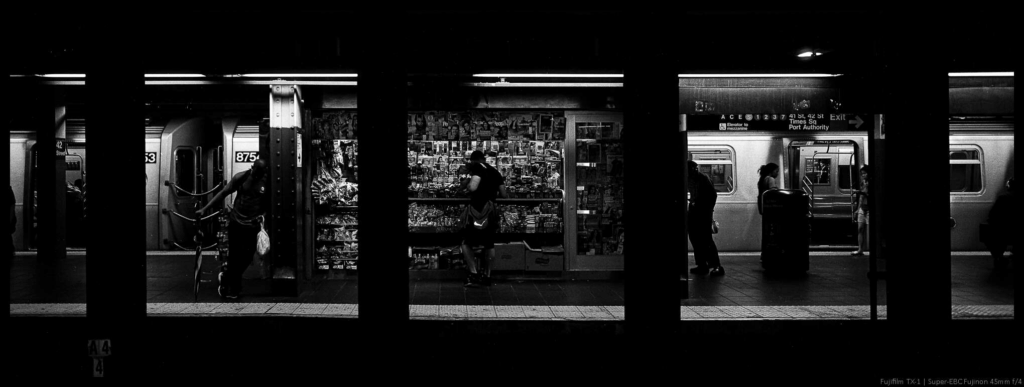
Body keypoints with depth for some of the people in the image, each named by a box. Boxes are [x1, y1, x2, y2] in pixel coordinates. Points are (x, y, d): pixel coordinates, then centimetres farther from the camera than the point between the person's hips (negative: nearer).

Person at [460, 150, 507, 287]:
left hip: (477, 210, -6)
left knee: (466, 243, 6)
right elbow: (503, 194, 15)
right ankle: (487, 276, 22)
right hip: (491, 211, 6)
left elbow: (472, 187, -21)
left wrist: (466, 184, 0)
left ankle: (474, 273, -7)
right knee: (489, 244, 18)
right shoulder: (495, 172, 15)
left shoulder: (477, 168, -6)